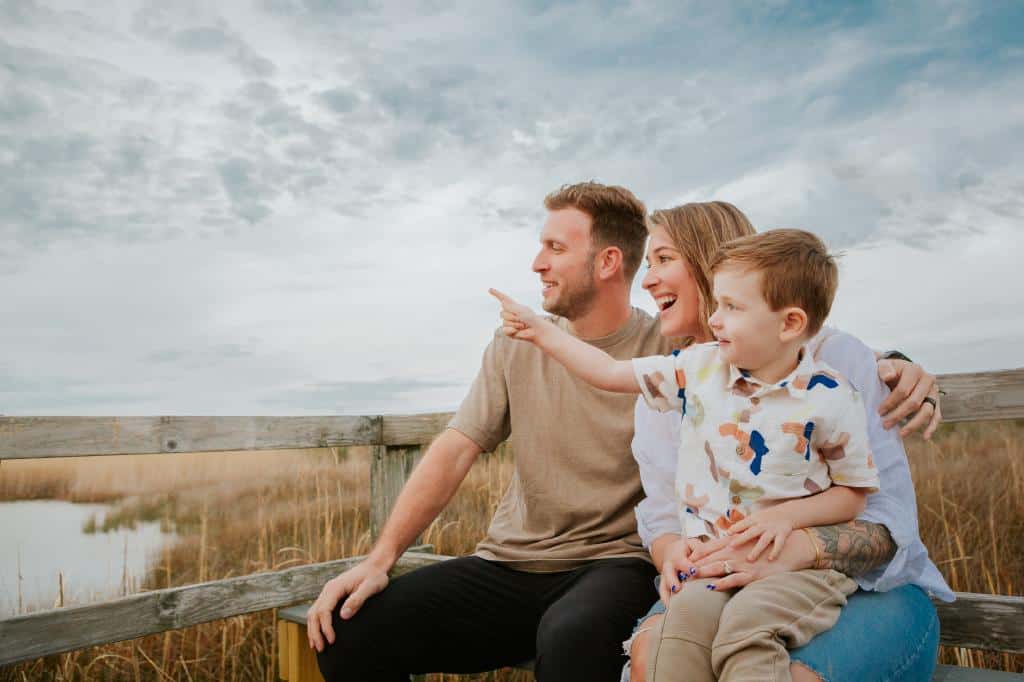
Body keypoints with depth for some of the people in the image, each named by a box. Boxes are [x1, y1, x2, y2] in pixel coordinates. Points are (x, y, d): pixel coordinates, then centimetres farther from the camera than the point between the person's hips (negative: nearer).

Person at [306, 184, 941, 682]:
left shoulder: (676, 351, -4)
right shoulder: (515, 346, 6)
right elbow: (454, 453, 1)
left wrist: (887, 367, -28)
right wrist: (380, 558, -8)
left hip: (616, 563, -3)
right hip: (508, 568, 4)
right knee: (350, 629, -16)